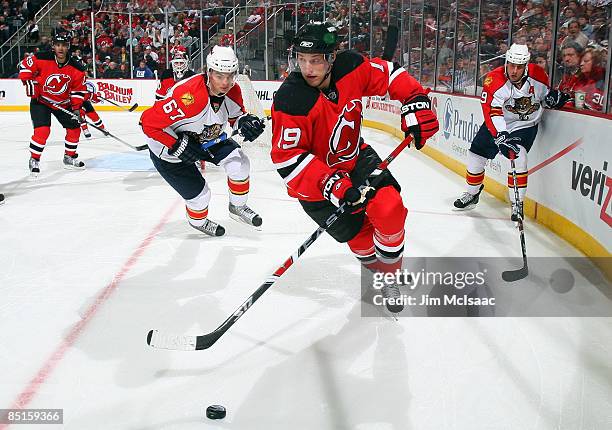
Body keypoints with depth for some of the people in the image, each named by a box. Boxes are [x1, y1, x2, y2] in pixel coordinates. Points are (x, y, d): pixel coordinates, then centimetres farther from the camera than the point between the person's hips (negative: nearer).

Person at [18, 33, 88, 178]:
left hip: (63, 103, 4)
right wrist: (29, 82, -15)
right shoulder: (41, 59, -20)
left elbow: (78, 89, -4)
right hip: (40, 100, -4)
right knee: (42, 130, -20)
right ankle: (34, 160, -2)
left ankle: (69, 157, 26)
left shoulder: (76, 67, -11)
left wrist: (76, 107, -11)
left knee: (74, 128, 5)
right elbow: (24, 65, -6)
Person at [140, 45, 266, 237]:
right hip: (168, 148, -6)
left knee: (239, 162, -8)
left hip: (205, 137, 7)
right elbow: (149, 122, -34)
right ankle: (198, 221, 34)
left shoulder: (232, 91, -16)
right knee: (199, 194, -3)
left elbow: (236, 115, 5)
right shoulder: (187, 96, -39)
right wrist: (177, 146, -31)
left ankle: (237, 207, 19)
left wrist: (245, 121, -18)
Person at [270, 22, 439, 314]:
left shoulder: (351, 67, -16)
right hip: (316, 180, -3)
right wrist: (331, 184, -34)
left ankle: (389, 271, 10)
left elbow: (389, 74, 2)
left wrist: (416, 104, -12)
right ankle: (376, 268, 34)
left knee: (389, 208, -15)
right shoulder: (290, 100, -30)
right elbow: (287, 158, -27)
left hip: (354, 156, 4)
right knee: (359, 234, 0)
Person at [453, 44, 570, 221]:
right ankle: (471, 195, 30)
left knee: (518, 156, -24)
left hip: (526, 125, -1)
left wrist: (553, 97, -14)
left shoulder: (538, 74, -14)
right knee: (476, 154, 4)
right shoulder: (494, 79, -25)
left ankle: (517, 204, -13)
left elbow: (545, 96, 9)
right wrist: (501, 137, -46)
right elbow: (491, 112, -35)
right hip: (497, 125, 1)